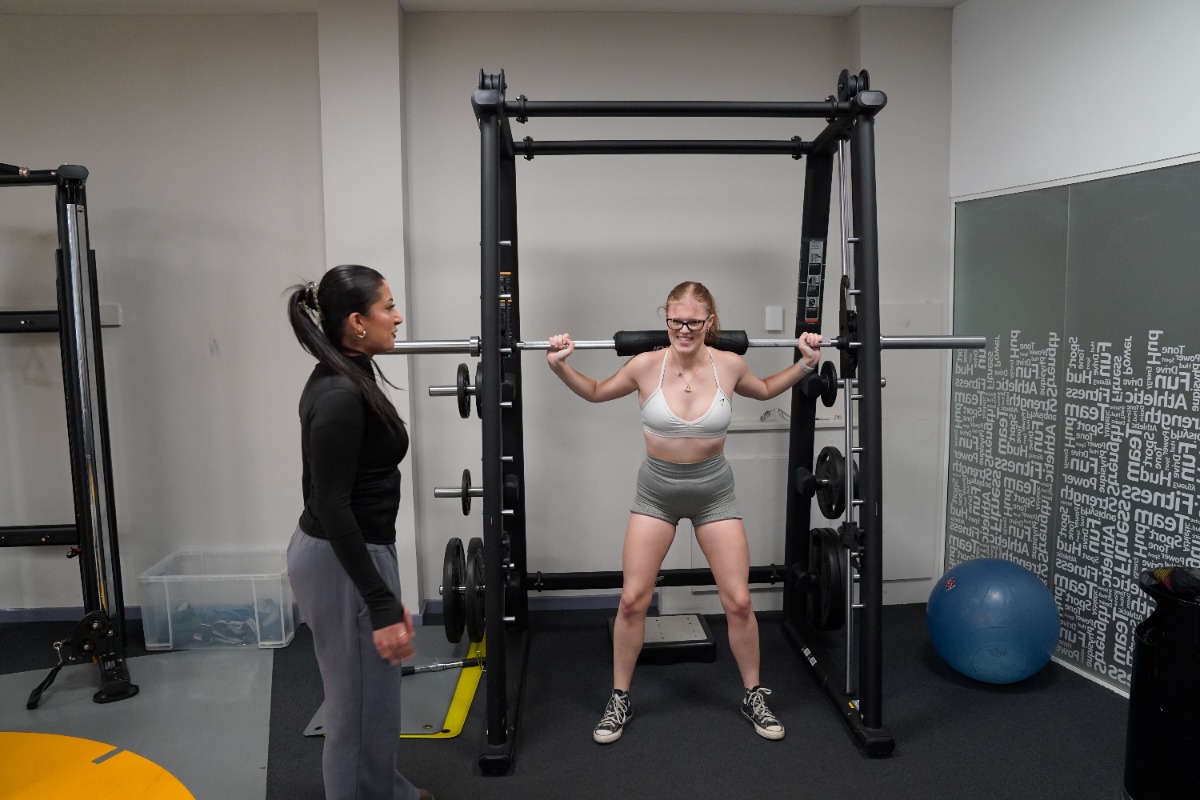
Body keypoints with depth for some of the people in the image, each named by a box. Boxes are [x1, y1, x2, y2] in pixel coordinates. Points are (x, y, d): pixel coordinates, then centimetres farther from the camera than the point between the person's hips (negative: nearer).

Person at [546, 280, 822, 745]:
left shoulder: (729, 365, -12)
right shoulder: (646, 366, -16)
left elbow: (765, 391, 12)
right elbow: (594, 393, 3)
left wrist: (805, 365, 1)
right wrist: (559, 366, -12)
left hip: (714, 492, 1)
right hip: (657, 492, 0)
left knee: (739, 602, 3)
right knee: (633, 600, 0)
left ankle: (753, 696, 27)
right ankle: (619, 700, 21)